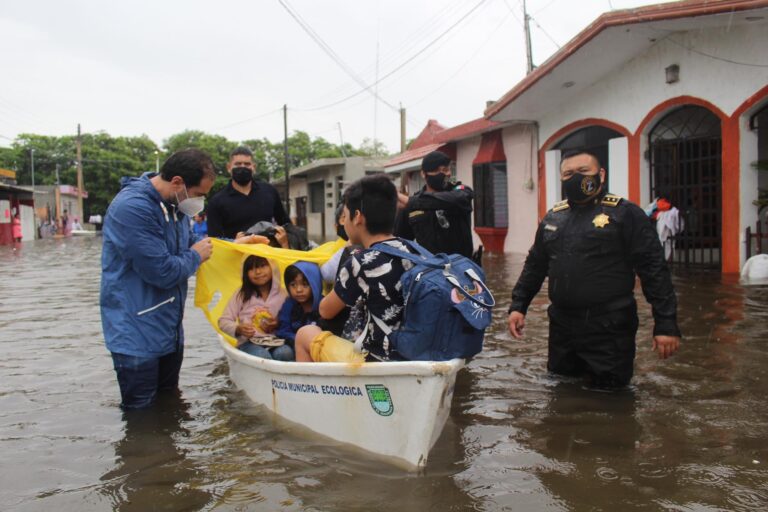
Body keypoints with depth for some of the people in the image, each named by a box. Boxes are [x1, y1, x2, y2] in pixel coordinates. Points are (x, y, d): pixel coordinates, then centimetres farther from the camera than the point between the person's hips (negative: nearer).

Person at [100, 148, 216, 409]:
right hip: (138, 333, -9)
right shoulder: (133, 207, -25)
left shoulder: (173, 204, 5)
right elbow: (162, 272, -26)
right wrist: (196, 256, -9)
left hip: (169, 327, 9)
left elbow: (190, 241, 20)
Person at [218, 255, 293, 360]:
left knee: (284, 353, -35)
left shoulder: (282, 295, 9)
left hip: (275, 343, 1)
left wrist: (279, 325, -11)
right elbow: (224, 321, 8)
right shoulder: (241, 295, 10)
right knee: (262, 356, -36)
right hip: (248, 343, -1)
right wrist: (238, 329, -12)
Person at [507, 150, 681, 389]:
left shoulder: (625, 214, -6)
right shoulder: (553, 217, 12)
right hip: (561, 326, 5)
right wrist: (518, 305, 12)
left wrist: (666, 324, -13)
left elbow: (654, 269, -9)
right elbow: (535, 265, 20)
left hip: (608, 329, -5)